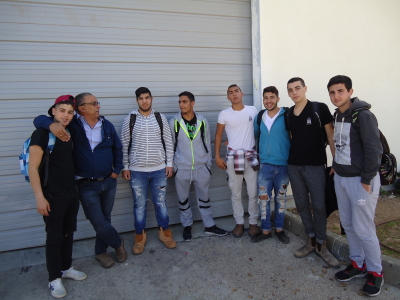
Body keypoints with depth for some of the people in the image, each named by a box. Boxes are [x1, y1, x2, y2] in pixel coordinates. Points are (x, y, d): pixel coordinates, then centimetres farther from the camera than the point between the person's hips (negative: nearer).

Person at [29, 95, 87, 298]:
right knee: (54, 236, 6)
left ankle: (66, 268, 35)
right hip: (53, 196, -6)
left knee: (68, 233, 17)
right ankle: (54, 278, 22)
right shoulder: (42, 133, -14)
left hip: (72, 193, 7)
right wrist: (39, 197, -20)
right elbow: (33, 168, -16)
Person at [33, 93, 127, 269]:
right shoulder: (72, 124, -9)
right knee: (99, 223, 0)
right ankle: (118, 242, 28)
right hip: (86, 185, -3)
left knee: (104, 219, 16)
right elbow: (39, 120, -10)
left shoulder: (107, 125, 1)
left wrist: (117, 170, 5)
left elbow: (117, 149, 12)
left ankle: (100, 251, 37)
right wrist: (52, 124, -32)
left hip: (109, 182, 3)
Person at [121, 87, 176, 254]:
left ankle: (164, 232, 30)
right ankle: (140, 237, 26)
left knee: (160, 202, 11)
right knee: (139, 204, 10)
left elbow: (168, 142, 5)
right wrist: (125, 167, 0)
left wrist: (169, 163, 2)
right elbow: (124, 145, 1)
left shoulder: (160, 118, 2)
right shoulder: (130, 119, -1)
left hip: (159, 169, 1)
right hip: (137, 171, 0)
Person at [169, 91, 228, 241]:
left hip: (201, 167, 1)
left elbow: (207, 143, 6)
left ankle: (209, 225, 29)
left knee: (204, 197, 14)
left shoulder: (203, 121, -1)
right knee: (183, 199, 11)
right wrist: (171, 165, 0)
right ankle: (187, 226, 29)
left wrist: (209, 163, 6)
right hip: (181, 168, -1)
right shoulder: (174, 122, -4)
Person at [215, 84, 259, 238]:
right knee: (236, 193, 8)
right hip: (233, 156, 0)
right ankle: (239, 223, 23)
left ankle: (253, 222, 23)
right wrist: (217, 156, -1)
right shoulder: (224, 114, -1)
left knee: (253, 193, 6)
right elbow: (218, 135, 4)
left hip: (251, 156, 1)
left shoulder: (253, 110, 2)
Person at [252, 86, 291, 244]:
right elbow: (252, 134, 19)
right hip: (265, 164, 2)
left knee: (281, 198, 12)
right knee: (263, 197, 4)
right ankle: (265, 230, 20)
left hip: (283, 164, -2)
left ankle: (279, 229, 28)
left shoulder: (286, 116, -7)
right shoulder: (259, 117, 5)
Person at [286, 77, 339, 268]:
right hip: (293, 166, 5)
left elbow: (331, 135, -5)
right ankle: (311, 240, 26)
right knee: (301, 204, 11)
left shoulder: (319, 108, -5)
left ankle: (321, 244, 17)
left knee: (319, 205, 1)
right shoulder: (288, 114, 7)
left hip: (315, 165, -4)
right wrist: (291, 156, 13)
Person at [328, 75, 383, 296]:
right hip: (340, 178, 7)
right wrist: (336, 167, 11)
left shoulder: (363, 115, -15)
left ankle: (375, 271, 21)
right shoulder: (337, 115, 8)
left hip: (360, 179, -7)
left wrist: (366, 180, -16)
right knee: (347, 224, 15)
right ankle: (358, 264, 32)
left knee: (363, 229, 1)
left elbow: (374, 150, -17)